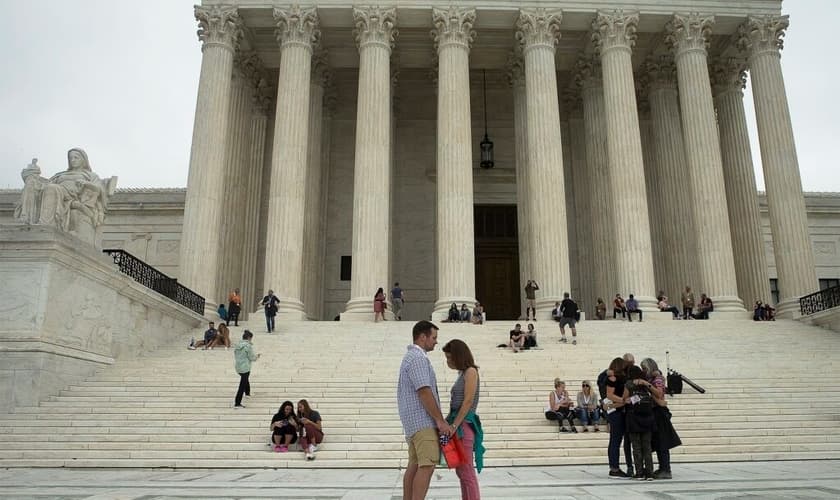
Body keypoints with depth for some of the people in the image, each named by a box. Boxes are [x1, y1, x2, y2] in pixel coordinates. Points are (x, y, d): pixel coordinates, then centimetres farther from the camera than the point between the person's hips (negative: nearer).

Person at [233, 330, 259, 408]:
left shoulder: (238, 345, 4)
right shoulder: (248, 345, -18)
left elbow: (235, 355, 12)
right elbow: (251, 357, -15)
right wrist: (256, 357, 6)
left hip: (238, 367, 8)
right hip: (245, 368, -8)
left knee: (245, 380, 32)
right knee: (242, 385, -3)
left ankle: (247, 393, 55)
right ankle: (237, 404, -3)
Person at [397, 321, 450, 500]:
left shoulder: (411, 356, 19)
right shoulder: (418, 358, -14)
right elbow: (424, 392, -21)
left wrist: (438, 419, 21)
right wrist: (440, 420, -17)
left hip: (414, 421, 11)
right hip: (423, 421, -11)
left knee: (415, 465, 10)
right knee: (427, 465, -12)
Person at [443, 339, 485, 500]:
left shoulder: (470, 371, -8)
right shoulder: (462, 373, 17)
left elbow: (468, 402, -16)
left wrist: (454, 426, -19)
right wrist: (448, 423, 14)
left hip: (464, 425, -9)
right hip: (458, 425, 9)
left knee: (466, 470, -8)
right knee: (460, 470, 12)